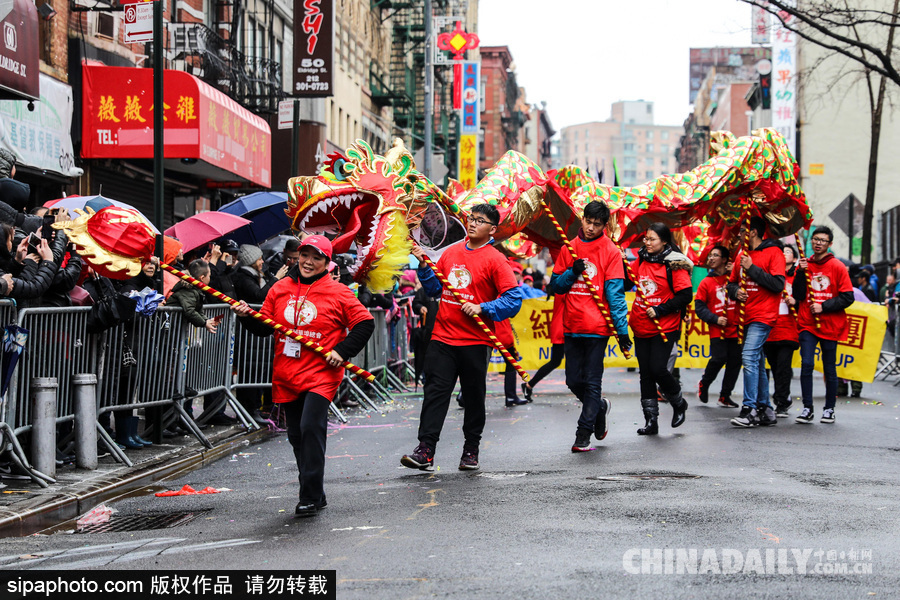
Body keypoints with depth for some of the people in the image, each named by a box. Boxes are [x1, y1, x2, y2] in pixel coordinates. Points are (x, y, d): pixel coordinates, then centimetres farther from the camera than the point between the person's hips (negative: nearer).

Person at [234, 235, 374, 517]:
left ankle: (311, 497, -13)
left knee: (311, 428, -19)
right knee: (296, 436, 9)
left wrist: (342, 351, -8)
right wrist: (249, 316, -7)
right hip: (286, 375, 5)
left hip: (321, 373, -5)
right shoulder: (280, 289, 9)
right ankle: (315, 495, 23)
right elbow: (265, 326, 13)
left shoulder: (338, 293, -1)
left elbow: (365, 323, 1)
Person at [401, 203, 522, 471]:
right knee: (435, 391, -4)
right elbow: (435, 289, 19)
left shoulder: (495, 260, -4)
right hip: (443, 336, 3)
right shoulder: (451, 252, 11)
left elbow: (514, 299, -11)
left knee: (474, 396, 7)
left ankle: (471, 450, 20)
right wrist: (424, 267, 5)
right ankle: (425, 450, -6)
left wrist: (482, 308, -19)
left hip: (476, 341, -3)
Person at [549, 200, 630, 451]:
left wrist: (622, 330, -11)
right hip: (572, 326, 4)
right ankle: (600, 407, 36)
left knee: (592, 382, -3)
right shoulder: (569, 249, 10)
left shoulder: (610, 251, -2)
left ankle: (583, 434, 4)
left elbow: (615, 293, -6)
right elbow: (556, 285, 11)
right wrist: (572, 273, -10)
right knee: (573, 380, 9)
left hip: (597, 326, -4)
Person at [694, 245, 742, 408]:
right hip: (717, 330, -2)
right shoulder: (706, 282, 7)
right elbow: (699, 307, 4)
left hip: (734, 329, 2)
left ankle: (724, 397, 13)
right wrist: (715, 319, -10)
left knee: (735, 362, 1)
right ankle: (703, 385, 10)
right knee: (719, 358, -16)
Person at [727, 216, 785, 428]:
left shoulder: (773, 252, -5)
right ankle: (765, 410, 17)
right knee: (757, 363, 11)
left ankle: (750, 409, -21)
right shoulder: (742, 256, 17)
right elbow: (731, 284, 22)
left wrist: (752, 268, -14)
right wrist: (736, 291, -2)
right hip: (747, 316, 8)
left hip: (763, 316, -8)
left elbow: (778, 284, -14)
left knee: (749, 356, -20)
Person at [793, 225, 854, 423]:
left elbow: (848, 297, -3)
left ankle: (829, 409, 18)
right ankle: (807, 408, -3)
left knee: (830, 368, 6)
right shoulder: (805, 265, 7)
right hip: (808, 324, 1)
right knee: (807, 365, -10)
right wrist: (801, 273, -10)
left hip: (830, 325, -1)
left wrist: (823, 306, -11)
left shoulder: (837, 267, 0)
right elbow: (798, 296, 1)